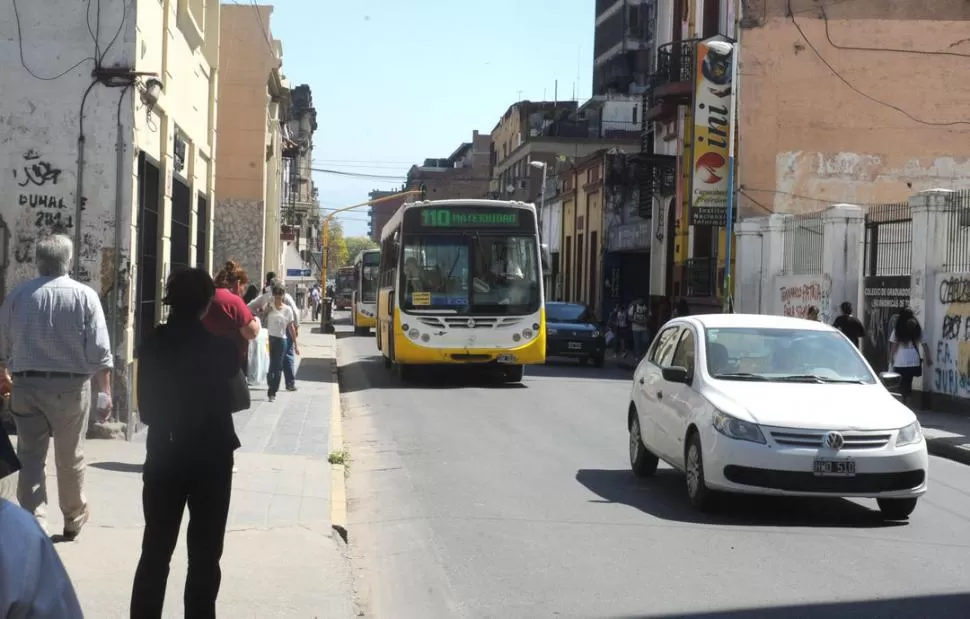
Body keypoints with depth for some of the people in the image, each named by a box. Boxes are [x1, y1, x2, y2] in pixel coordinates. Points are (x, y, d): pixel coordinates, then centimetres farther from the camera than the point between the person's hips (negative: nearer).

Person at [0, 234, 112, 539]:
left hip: (26, 385, 1)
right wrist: (105, 392, -3)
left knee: (31, 457, 5)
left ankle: (34, 523, -3)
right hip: (71, 385, -1)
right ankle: (74, 518, 31)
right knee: (70, 457, 14)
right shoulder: (85, 295, -6)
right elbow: (99, 351, -9)